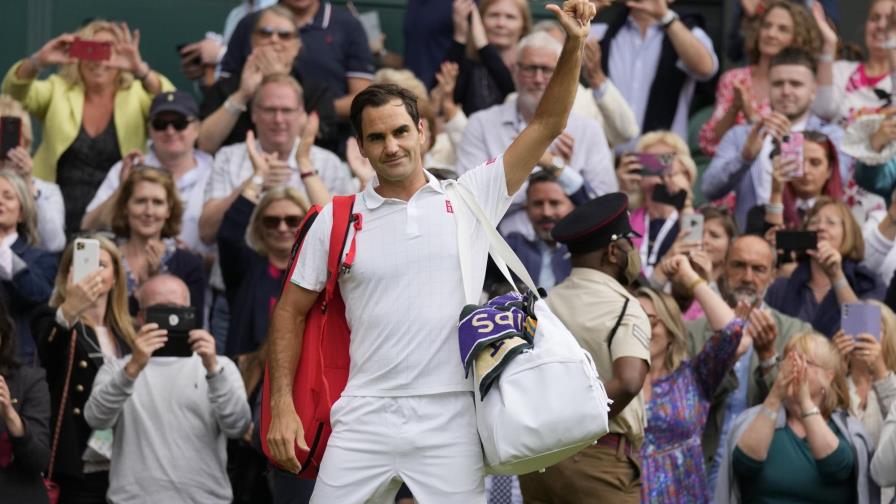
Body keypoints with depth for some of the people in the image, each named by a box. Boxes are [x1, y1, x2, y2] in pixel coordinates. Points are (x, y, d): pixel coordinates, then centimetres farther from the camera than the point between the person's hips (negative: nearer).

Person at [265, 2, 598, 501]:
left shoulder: (470, 197, 7)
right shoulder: (336, 219, 7)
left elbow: (546, 125, 6)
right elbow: (292, 311, 12)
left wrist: (574, 46, -6)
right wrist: (282, 403, 3)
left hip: (452, 421, 0)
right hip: (365, 417, 0)